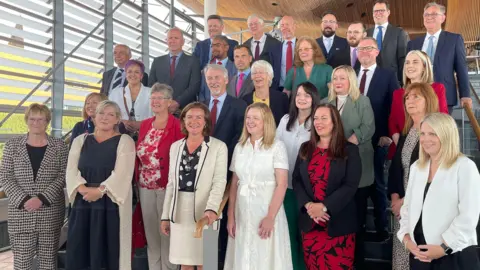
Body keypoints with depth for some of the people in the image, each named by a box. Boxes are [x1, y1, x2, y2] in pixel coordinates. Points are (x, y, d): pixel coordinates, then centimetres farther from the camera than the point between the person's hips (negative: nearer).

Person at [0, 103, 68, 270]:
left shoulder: (59, 146, 3)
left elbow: (64, 176, -2)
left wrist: (42, 198, -14)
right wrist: (23, 200, -11)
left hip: (51, 213, 0)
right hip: (21, 214, 1)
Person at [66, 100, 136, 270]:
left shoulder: (124, 141, 2)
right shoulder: (80, 141, 14)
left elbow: (122, 173, -9)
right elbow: (71, 171, 3)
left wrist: (100, 190, -19)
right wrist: (84, 190, -14)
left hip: (111, 204, -3)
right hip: (82, 204, 4)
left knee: (108, 251, -1)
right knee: (79, 251, 5)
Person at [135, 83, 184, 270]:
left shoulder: (177, 126, -9)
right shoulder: (144, 125, 11)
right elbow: (139, 155, 13)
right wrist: (138, 180, 8)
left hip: (167, 186, -6)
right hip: (145, 186, 6)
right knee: (150, 230, 13)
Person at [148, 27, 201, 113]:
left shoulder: (193, 61, 5)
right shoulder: (157, 61, 13)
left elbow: (194, 86, -5)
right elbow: (151, 85, 10)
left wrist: (177, 103, -15)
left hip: (185, 110, -2)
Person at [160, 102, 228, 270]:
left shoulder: (218, 147, -5)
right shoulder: (175, 146, 10)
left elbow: (219, 182, -12)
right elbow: (171, 183, 12)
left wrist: (211, 209, -28)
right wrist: (165, 215, 10)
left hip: (203, 212, -4)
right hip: (179, 213, 4)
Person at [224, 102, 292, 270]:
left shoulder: (276, 146, -6)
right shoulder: (239, 147, 8)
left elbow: (282, 184, -11)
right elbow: (234, 183, 8)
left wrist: (270, 217, -17)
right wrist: (231, 216, 4)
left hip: (266, 211, -4)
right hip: (242, 213, 4)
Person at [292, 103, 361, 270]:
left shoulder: (350, 150, -2)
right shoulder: (305, 148, 9)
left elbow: (350, 186, -10)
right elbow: (296, 180, 4)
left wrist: (324, 207, -18)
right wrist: (308, 205, -12)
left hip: (338, 222, -3)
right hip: (309, 221, 3)